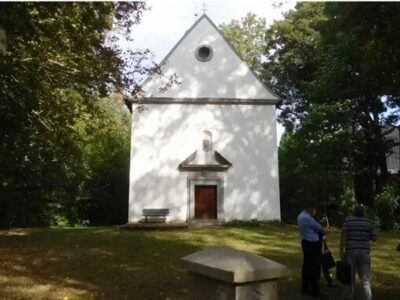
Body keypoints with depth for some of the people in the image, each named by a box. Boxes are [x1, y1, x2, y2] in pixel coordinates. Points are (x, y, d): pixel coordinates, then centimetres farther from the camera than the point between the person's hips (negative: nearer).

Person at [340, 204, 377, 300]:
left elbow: (343, 236, -9)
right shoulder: (368, 222, 6)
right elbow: (374, 238, 10)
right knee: (365, 279, 7)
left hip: (350, 252, -2)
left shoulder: (348, 220, -3)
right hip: (364, 252, 2)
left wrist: (341, 251, -7)